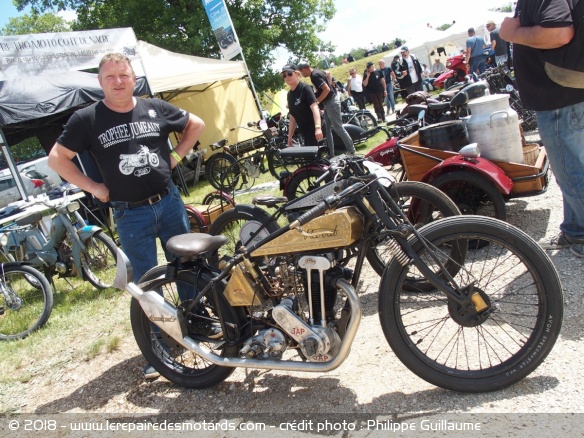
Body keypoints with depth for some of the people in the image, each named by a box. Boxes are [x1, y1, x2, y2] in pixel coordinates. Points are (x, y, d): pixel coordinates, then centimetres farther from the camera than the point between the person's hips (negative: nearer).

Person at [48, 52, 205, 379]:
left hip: (170, 201, 3)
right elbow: (57, 158, -1)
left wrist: (177, 156, 5)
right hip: (131, 214, -2)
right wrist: (94, 187, -5)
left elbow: (196, 124, 15)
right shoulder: (87, 119, -5)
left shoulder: (155, 108, 2)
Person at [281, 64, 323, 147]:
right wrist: (290, 136, 15)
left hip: (313, 129, -8)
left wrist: (318, 127, -38)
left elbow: (315, 108, -24)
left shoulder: (305, 88, -11)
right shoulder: (289, 94, 13)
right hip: (304, 131, 8)